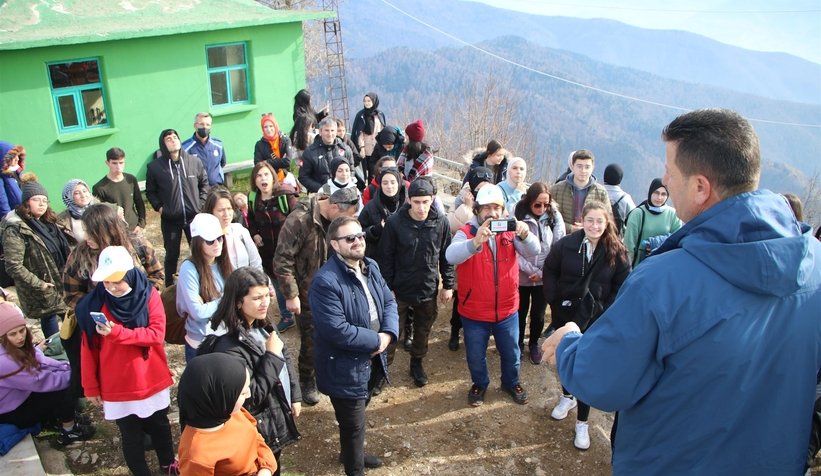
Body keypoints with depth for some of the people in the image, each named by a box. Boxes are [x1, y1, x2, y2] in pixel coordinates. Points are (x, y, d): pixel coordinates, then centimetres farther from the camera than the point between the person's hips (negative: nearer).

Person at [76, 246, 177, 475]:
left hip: (152, 379, 1)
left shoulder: (148, 294, -12)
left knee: (160, 425, 23)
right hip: (117, 386, -1)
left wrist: (117, 332, -29)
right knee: (131, 436, 14)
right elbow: (88, 349, -5)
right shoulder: (94, 303, -11)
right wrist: (91, 387, -1)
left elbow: (157, 334, -19)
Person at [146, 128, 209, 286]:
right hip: (170, 219, -1)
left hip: (194, 216, 2)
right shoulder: (154, 166, -8)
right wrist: (159, 207, -8)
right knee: (172, 256, 11)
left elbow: (204, 183, 8)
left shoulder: (194, 162, -4)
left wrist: (201, 204, 1)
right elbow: (150, 191, 3)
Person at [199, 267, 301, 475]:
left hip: (277, 420, 8)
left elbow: (285, 359, 11)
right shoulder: (228, 346, -29)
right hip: (258, 429, -7)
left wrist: (294, 396, 9)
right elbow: (251, 398, -28)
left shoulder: (262, 327, -2)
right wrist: (271, 356, -25)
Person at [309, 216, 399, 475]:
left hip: (372, 359, 8)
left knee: (357, 416, 29)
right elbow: (337, 330, -31)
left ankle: (354, 453, 53)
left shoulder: (370, 267, 2)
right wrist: (377, 340, -20)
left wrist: (388, 334, -14)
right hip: (345, 367, -8)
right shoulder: (326, 281, -26)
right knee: (354, 424, 9)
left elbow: (389, 301, 5)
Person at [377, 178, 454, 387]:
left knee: (423, 332, 20)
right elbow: (385, 258, -8)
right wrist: (387, 289, -7)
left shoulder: (441, 222, -9)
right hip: (400, 290, -2)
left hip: (428, 290, 2)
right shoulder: (394, 222, -15)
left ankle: (417, 364, 43)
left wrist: (448, 285, 3)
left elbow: (446, 256, 2)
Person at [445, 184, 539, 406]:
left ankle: (511, 382, 50)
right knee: (475, 356, 18)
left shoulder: (510, 231, -4)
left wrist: (525, 235, -40)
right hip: (474, 312, -2)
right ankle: (480, 384, 46)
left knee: (511, 352, 23)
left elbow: (532, 251, -17)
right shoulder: (466, 232, -15)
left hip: (507, 309, 3)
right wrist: (475, 242, -52)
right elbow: (451, 256, -34)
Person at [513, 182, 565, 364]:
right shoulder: (518, 216, -13)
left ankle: (534, 344, 39)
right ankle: (518, 344, 38)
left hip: (545, 277, 1)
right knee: (520, 313, 14)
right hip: (522, 277, -1)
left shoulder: (554, 217, -7)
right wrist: (532, 271, -14)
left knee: (538, 314, 14)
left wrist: (543, 272, -11)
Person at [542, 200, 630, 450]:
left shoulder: (617, 252, -10)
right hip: (565, 314, 2)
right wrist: (554, 301, -4)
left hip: (596, 320, -1)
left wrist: (606, 312, -10)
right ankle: (567, 396, 47)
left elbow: (622, 286, -3)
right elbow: (549, 271, 1)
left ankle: (582, 422, 14)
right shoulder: (566, 244, -10)